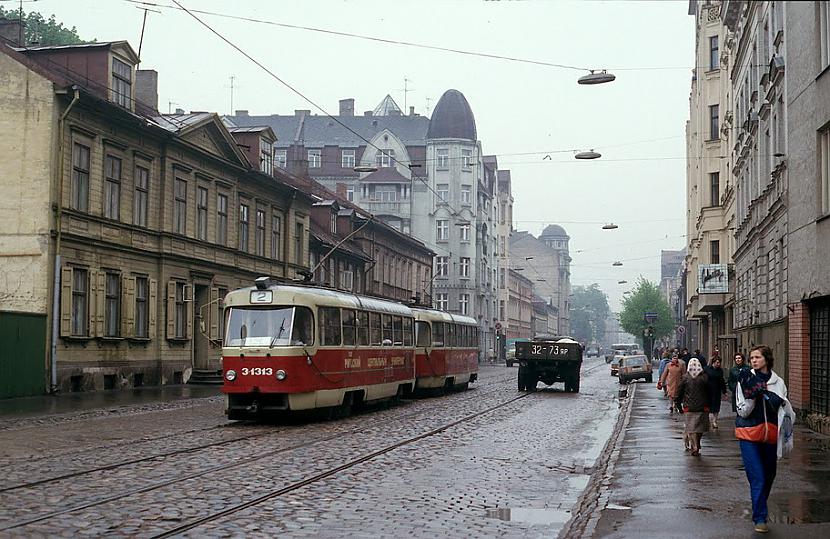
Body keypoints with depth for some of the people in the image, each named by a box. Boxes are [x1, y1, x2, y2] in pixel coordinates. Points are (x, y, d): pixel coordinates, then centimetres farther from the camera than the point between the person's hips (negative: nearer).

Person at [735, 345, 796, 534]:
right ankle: (760, 518, -2)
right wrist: (752, 395, -21)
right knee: (758, 478, -10)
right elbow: (743, 412, -8)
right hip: (749, 435, -4)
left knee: (769, 476, 14)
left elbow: (786, 411, 14)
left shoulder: (778, 382, 4)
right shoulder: (746, 381, -4)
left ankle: (759, 510, 35)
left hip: (770, 435, 4)